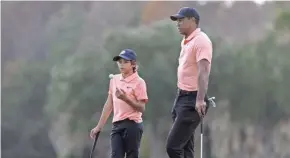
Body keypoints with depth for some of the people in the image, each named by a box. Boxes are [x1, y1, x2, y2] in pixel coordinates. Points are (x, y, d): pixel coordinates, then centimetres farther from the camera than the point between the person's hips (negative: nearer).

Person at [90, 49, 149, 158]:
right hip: (117, 125, 5)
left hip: (132, 125, -5)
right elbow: (109, 104, 16)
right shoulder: (114, 80, 12)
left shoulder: (138, 82, -5)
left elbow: (141, 108, -10)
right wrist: (99, 126, 13)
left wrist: (125, 98, -23)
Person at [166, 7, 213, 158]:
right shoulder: (186, 42, 16)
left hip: (192, 99, -10)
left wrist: (200, 100, -32)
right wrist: (179, 98, 18)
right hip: (182, 96, 10)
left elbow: (203, 72, -23)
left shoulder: (201, 41, -14)